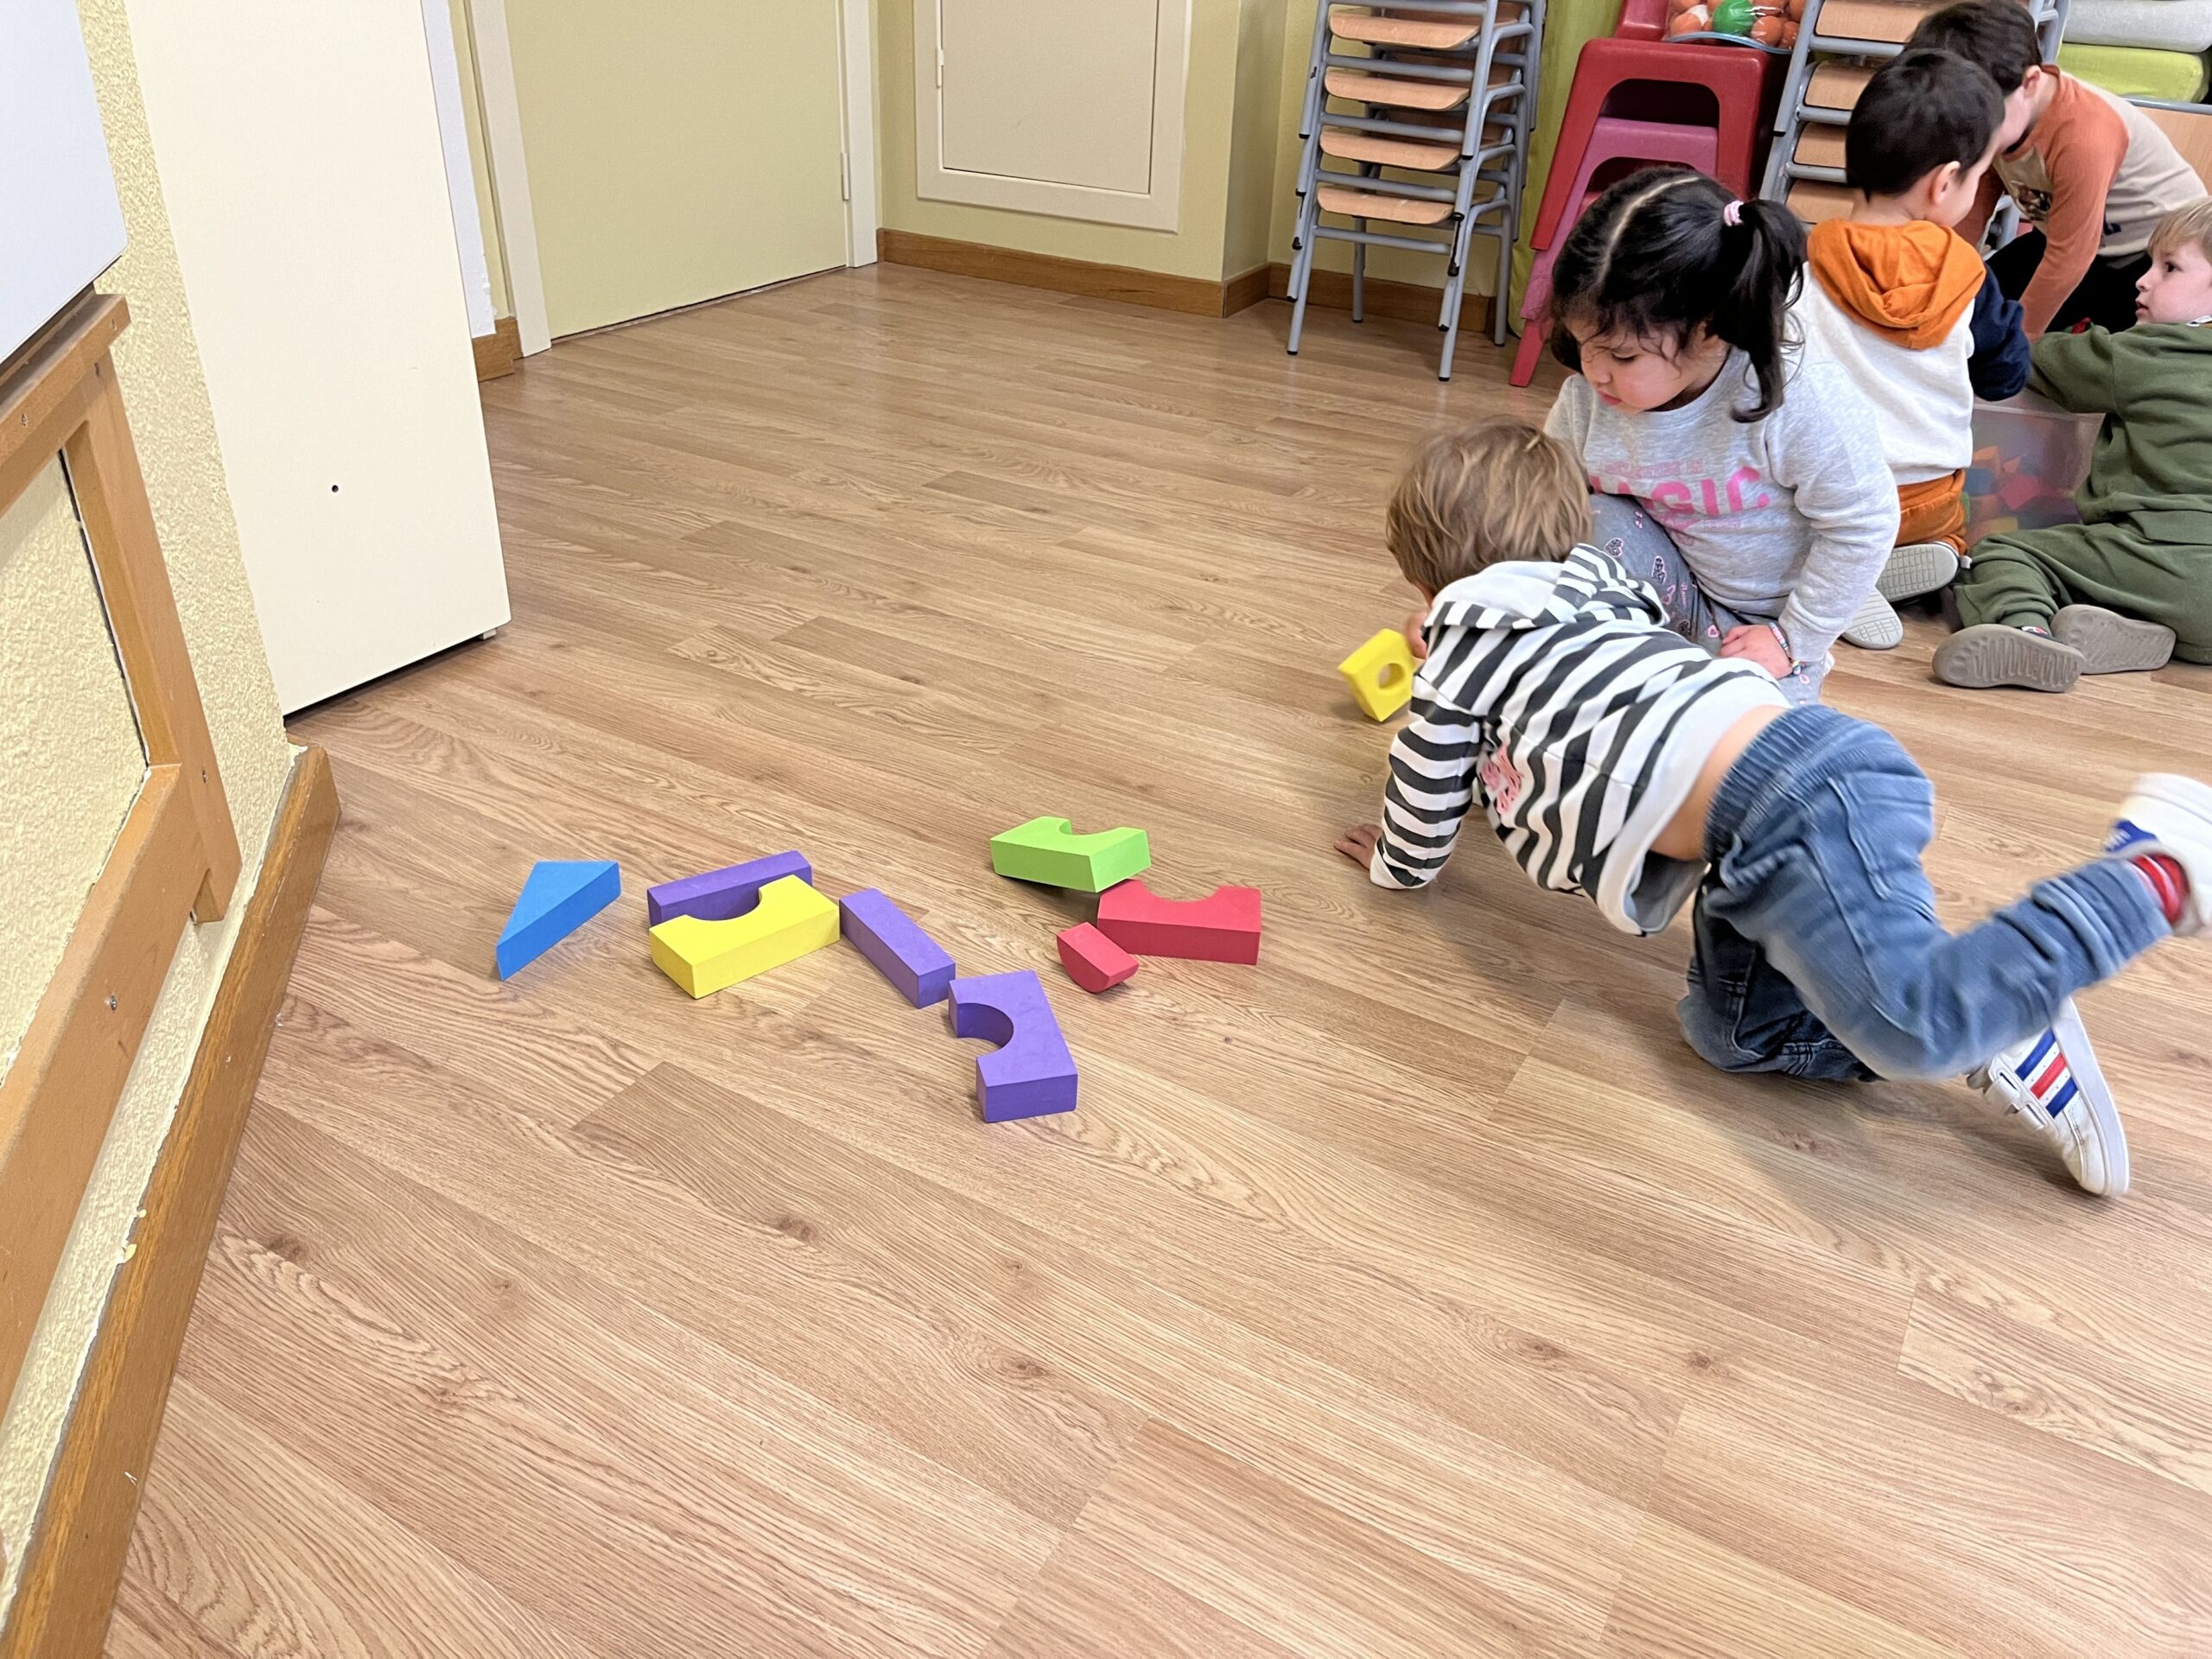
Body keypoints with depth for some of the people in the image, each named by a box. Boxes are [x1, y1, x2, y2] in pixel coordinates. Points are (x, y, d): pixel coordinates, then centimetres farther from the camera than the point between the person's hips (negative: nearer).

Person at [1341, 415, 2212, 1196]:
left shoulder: (1466, 638, 8)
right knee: (1731, 1030, 10)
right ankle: (1990, 1032, 1)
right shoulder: (1596, 594, 32)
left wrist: (1400, 864, 37)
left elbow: (1427, 783, 17)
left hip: (1792, 793, -10)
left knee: (1910, 1024, -21)